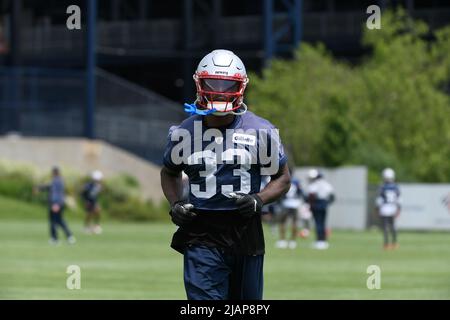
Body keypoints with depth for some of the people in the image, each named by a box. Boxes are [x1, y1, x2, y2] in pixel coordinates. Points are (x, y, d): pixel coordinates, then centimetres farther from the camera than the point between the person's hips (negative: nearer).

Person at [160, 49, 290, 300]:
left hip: (246, 231, 1)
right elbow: (170, 172, 21)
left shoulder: (261, 131, -1)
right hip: (201, 237, -1)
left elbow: (283, 178, 8)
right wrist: (175, 204, 3)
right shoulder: (185, 132, 3)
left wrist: (258, 200, -11)